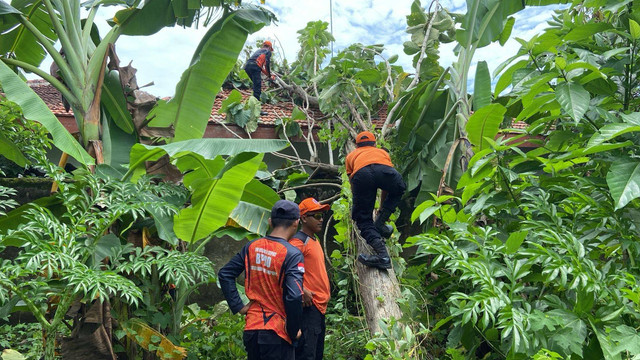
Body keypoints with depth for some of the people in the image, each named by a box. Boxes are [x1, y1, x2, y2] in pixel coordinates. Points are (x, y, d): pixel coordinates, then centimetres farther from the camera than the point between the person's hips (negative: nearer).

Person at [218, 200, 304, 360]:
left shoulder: (251, 247, 0)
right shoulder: (293, 254, -17)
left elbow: (224, 274, 4)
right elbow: (294, 297, -25)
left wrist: (238, 306, 5)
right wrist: (294, 331, -12)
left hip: (251, 328, 6)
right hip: (277, 333, -5)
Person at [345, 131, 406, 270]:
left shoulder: (351, 155, 41)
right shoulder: (382, 152, 43)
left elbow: (353, 185, 45)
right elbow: (386, 187, 50)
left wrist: (359, 205, 61)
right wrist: (383, 208, 62)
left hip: (361, 174, -1)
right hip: (384, 171, 1)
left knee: (363, 218, 11)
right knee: (398, 190, 35)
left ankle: (382, 254, -12)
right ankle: (380, 224, 19)